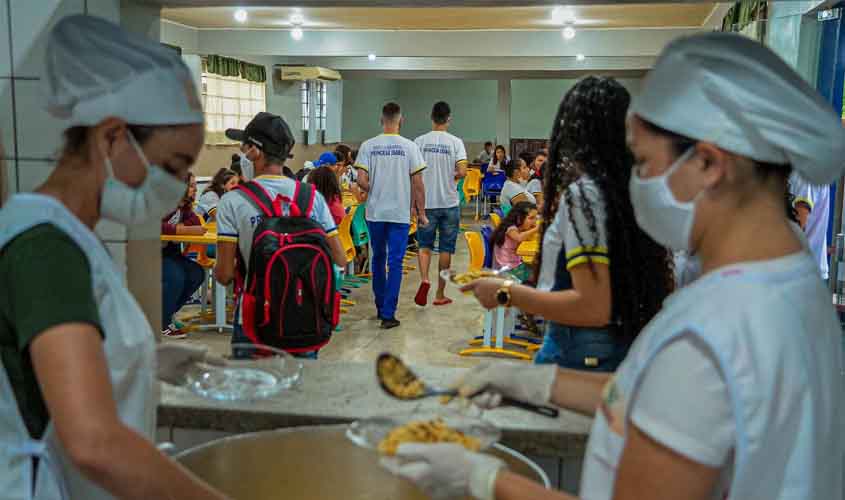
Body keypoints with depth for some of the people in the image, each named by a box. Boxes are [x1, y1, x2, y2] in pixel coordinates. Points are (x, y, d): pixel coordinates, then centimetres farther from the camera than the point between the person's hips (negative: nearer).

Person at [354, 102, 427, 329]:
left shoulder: (368, 146, -3)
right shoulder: (409, 146, -7)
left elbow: (361, 180, -8)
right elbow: (417, 183, -7)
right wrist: (421, 212, 2)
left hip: (375, 212, 2)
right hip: (400, 213, -2)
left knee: (378, 258, 17)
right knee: (395, 263, 1)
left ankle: (380, 308, 28)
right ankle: (388, 314, -2)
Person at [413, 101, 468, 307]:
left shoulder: (420, 141, -3)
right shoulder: (455, 142, -6)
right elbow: (462, 172, -14)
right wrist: (450, 177, 7)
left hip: (426, 202, 1)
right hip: (449, 203, -1)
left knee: (425, 244, 13)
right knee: (445, 249, 8)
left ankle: (424, 279, -12)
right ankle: (440, 294, 14)